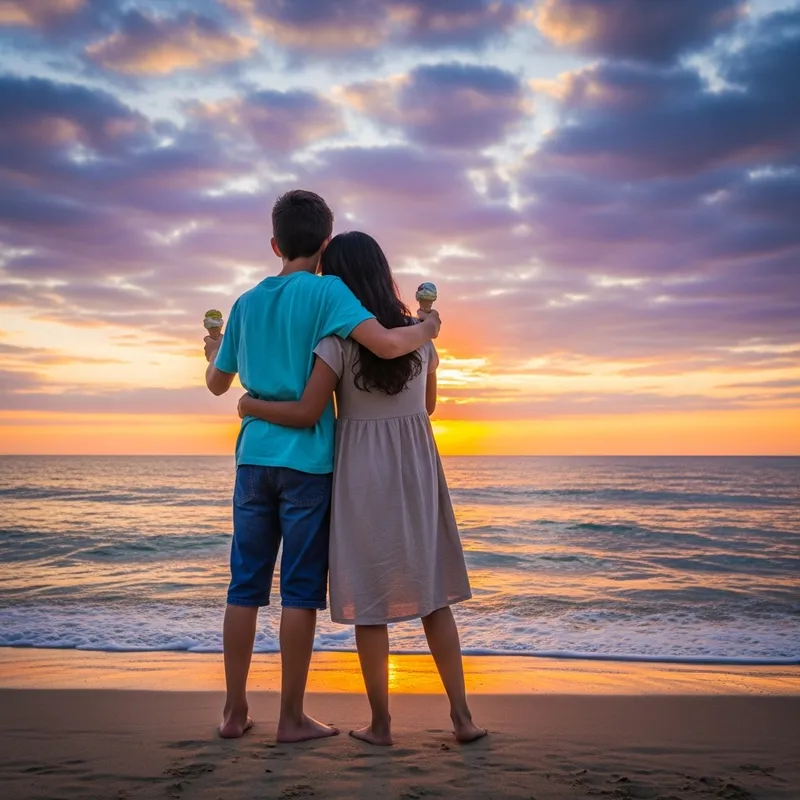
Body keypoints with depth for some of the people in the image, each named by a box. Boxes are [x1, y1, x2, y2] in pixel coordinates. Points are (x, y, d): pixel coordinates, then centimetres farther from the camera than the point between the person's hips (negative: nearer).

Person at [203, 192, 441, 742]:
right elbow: (387, 345, -20)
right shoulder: (326, 290, -6)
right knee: (301, 589, 3)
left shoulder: (247, 303, 11)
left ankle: (235, 710, 19)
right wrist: (427, 328, 0)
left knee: (246, 584, 10)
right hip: (307, 460, -5)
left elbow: (217, 383, 20)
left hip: (255, 458, 5)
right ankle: (291, 717, 11)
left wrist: (212, 353, 42)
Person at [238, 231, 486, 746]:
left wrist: (249, 405, 0)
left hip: (362, 476, -4)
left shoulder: (339, 341, -11)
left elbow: (306, 414, -15)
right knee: (433, 593, 12)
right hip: (418, 472, 4)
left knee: (370, 602, 6)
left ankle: (381, 723, 15)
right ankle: (462, 714, 14)